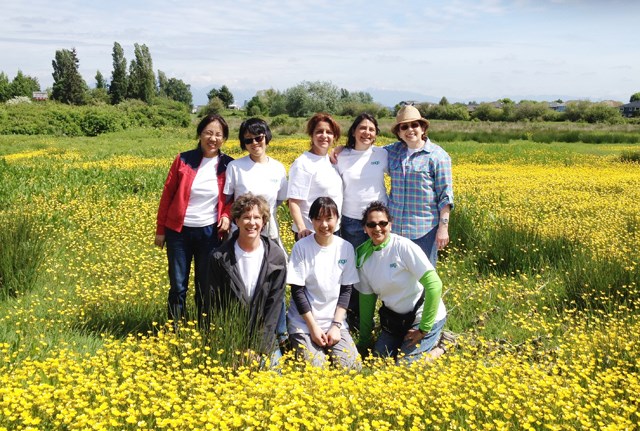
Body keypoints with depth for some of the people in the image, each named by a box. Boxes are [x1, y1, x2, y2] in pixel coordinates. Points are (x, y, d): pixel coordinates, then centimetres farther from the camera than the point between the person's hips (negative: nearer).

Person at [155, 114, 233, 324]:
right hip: (179, 231, 0)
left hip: (209, 233, 0)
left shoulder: (229, 166, -3)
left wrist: (226, 216, -13)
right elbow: (167, 195, 3)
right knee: (178, 286, 7)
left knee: (206, 287, 10)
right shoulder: (184, 160, -3)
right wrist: (160, 230, 4)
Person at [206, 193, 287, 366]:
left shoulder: (276, 257, -6)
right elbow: (213, 304, -5)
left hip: (263, 336, 1)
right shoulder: (220, 258, -7)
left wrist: (259, 347, -12)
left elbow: (274, 304, -6)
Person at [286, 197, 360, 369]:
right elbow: (297, 290, -8)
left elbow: (346, 289, 2)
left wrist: (336, 325, -6)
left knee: (352, 366, -16)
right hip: (304, 322, -2)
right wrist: (313, 327, -11)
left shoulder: (346, 248, 0)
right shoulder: (301, 247, -9)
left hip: (335, 322, 3)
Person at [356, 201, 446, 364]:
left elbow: (434, 284, -25)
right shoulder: (363, 254, -4)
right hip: (394, 318, 6)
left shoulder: (404, 247, -23)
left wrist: (424, 329, -21)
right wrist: (364, 341, 6)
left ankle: (438, 349, 13)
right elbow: (366, 296, 4)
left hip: (424, 317, -6)